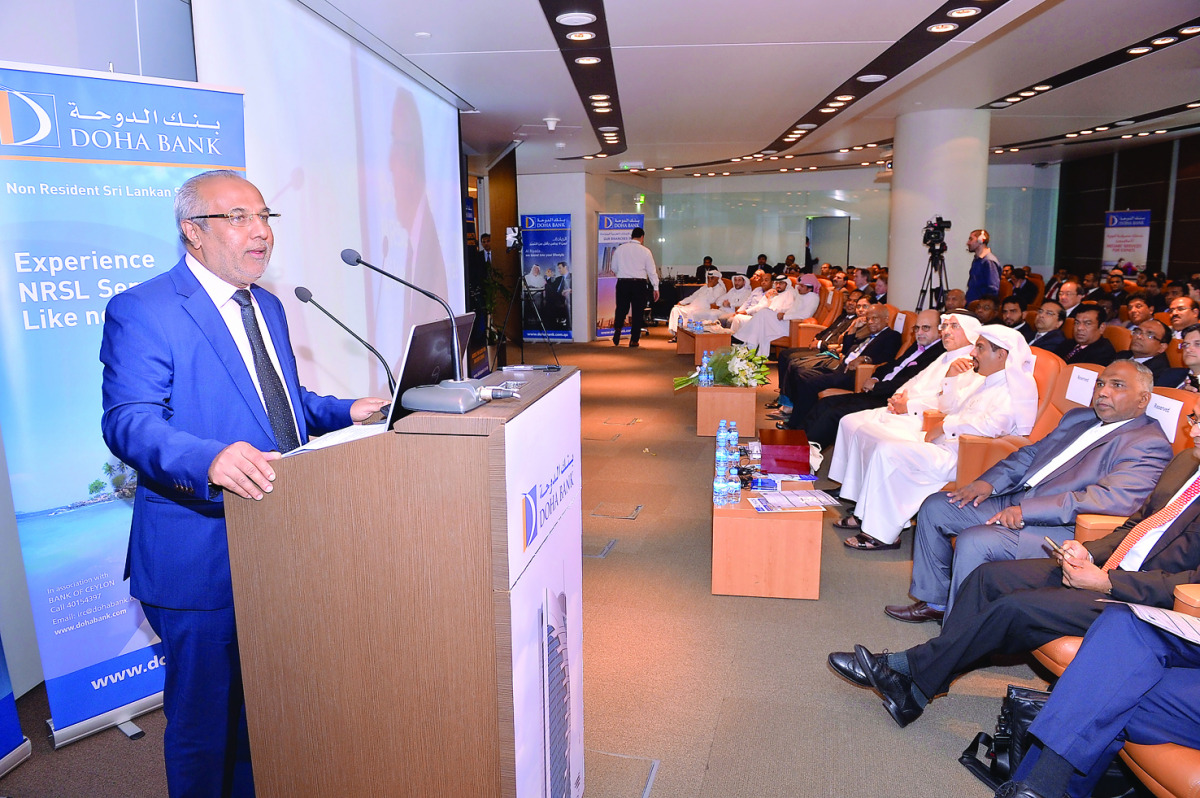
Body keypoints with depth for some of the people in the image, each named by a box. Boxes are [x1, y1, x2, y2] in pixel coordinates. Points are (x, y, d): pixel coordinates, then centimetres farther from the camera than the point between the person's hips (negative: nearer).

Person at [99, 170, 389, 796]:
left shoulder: (267, 307, 13)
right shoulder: (139, 312, -12)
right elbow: (128, 421, -22)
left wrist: (346, 413, 3)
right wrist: (210, 459, -41)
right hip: (202, 559, -7)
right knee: (204, 724, 10)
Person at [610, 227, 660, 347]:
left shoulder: (620, 249, 5)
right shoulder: (645, 251, -1)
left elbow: (614, 268, 13)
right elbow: (652, 271, 1)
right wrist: (655, 288, 7)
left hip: (622, 282, 2)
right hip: (639, 283, -1)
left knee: (621, 309, 12)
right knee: (637, 311, 6)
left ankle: (617, 328, -15)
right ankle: (633, 340, 6)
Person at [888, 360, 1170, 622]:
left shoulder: (1150, 445, -10)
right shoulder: (1079, 417, 19)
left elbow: (1115, 498, -25)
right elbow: (1031, 453, 21)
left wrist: (1027, 510, -29)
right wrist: (990, 481, 0)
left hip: (1061, 529, -9)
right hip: (1015, 504, 10)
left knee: (974, 542, -30)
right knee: (935, 507, 5)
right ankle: (934, 601, 16)